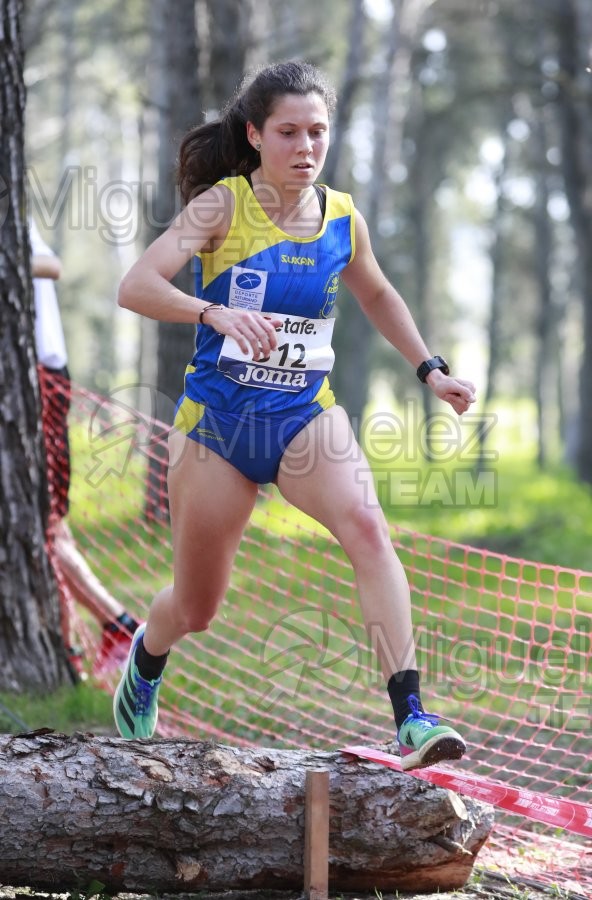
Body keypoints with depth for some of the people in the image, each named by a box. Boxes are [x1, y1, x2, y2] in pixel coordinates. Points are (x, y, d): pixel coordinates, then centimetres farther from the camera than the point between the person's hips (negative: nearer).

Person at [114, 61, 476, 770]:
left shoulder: (343, 219, 2)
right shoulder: (221, 207, -11)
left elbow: (377, 296, 24)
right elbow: (135, 287, -24)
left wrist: (430, 370, 17)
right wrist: (213, 313, -41)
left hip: (305, 416, 2)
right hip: (217, 420, -2)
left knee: (366, 527, -29)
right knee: (195, 610, 9)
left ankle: (412, 721, -34)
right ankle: (145, 659, 48)